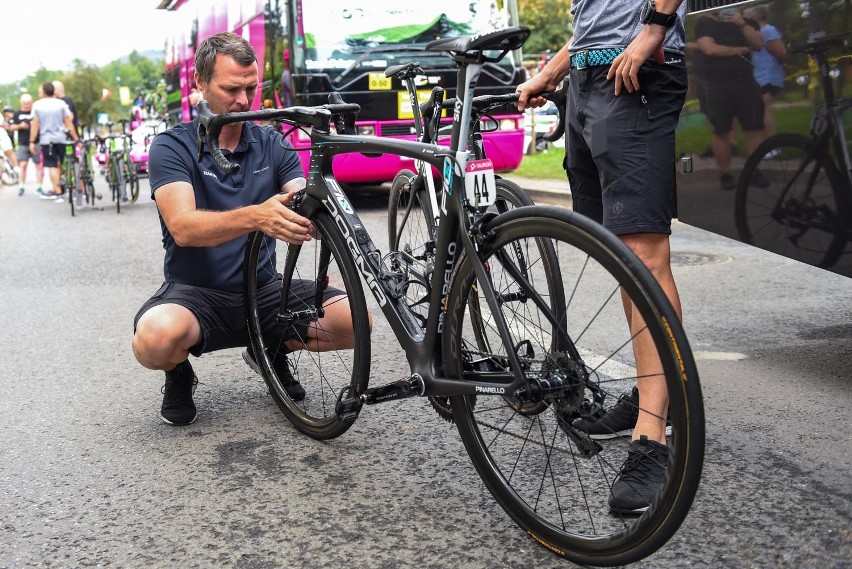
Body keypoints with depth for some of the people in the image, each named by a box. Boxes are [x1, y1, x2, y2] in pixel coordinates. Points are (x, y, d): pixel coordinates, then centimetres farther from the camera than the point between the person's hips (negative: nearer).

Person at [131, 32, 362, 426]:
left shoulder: (272, 145, 6)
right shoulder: (172, 147, -7)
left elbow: (300, 212, -4)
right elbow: (184, 228, -23)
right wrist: (255, 217, -41)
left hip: (263, 290, 4)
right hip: (196, 291, -3)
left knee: (354, 319, -20)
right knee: (155, 337, -38)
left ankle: (271, 349, 12)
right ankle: (179, 374, 3)